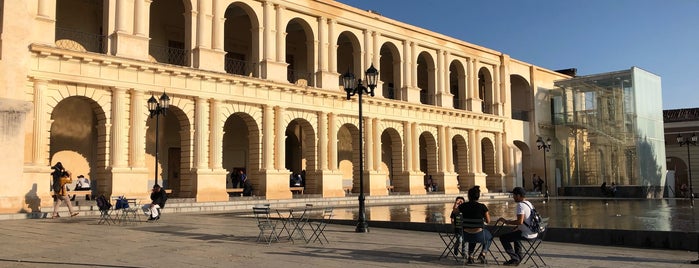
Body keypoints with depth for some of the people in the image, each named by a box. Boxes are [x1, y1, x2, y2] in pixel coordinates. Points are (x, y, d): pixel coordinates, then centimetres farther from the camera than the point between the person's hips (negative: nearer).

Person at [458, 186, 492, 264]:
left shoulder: (463, 206, -4)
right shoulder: (482, 207, -10)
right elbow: (488, 221, 2)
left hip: (466, 235, 2)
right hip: (479, 235, -2)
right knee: (489, 237, 33)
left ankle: (470, 257, 30)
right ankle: (483, 254, 12)